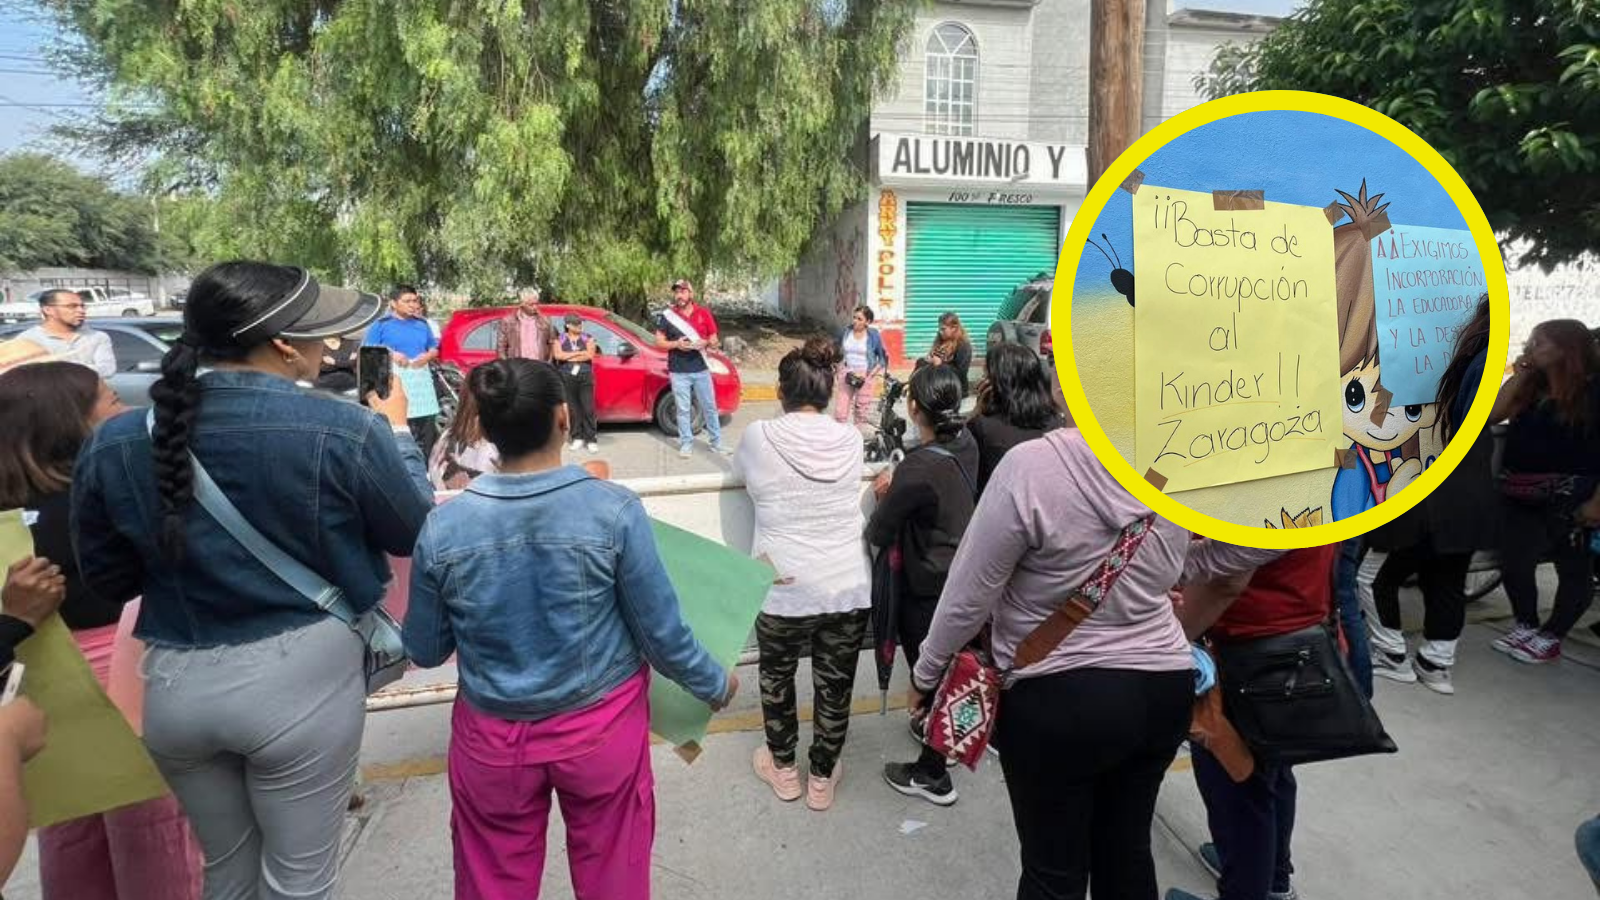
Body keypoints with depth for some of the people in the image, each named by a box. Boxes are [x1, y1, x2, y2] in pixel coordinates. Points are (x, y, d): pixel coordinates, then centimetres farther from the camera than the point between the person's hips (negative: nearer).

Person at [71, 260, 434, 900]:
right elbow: (414, 532, -3)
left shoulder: (113, 443, -4)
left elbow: (106, 580, 8)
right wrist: (395, 431, 9)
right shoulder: (342, 430, -19)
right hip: (300, 677, -4)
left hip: (174, 684, 4)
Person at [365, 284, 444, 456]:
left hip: (421, 380, 5)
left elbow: (434, 349, 20)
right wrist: (390, 354, -16)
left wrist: (427, 356, -2)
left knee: (427, 433, 6)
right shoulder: (381, 324, 1)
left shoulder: (422, 324, 16)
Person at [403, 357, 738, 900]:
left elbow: (425, 653, 0)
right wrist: (716, 685, 5)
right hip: (602, 731, -1)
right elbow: (662, 635, -12)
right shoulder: (614, 510, -20)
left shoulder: (443, 528, -13)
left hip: (492, 740, 2)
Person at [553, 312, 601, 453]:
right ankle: (577, 438, 10)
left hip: (585, 377, 0)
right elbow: (558, 355, -7)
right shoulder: (560, 340, 10)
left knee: (588, 409, -6)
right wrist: (579, 353, -5)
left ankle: (592, 439, -5)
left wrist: (568, 357, -4)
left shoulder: (587, 339, 10)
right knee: (573, 409, 1)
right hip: (567, 377, 1)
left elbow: (589, 355, -6)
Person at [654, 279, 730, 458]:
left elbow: (714, 339, 9)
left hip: (701, 369, 2)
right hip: (679, 372, -1)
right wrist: (676, 344, -15)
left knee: (710, 407, 7)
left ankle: (716, 442, 17)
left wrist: (706, 342, -13)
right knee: (683, 410, 2)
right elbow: (659, 342, 2)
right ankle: (686, 444, 12)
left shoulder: (704, 313, 5)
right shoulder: (667, 316, 0)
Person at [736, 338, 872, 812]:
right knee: (835, 685, 17)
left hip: (785, 589, -1)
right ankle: (822, 778, 35)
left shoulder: (759, 436, -10)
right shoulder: (849, 439, -5)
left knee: (777, 676, 23)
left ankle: (783, 769, 40)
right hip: (850, 588, 2)